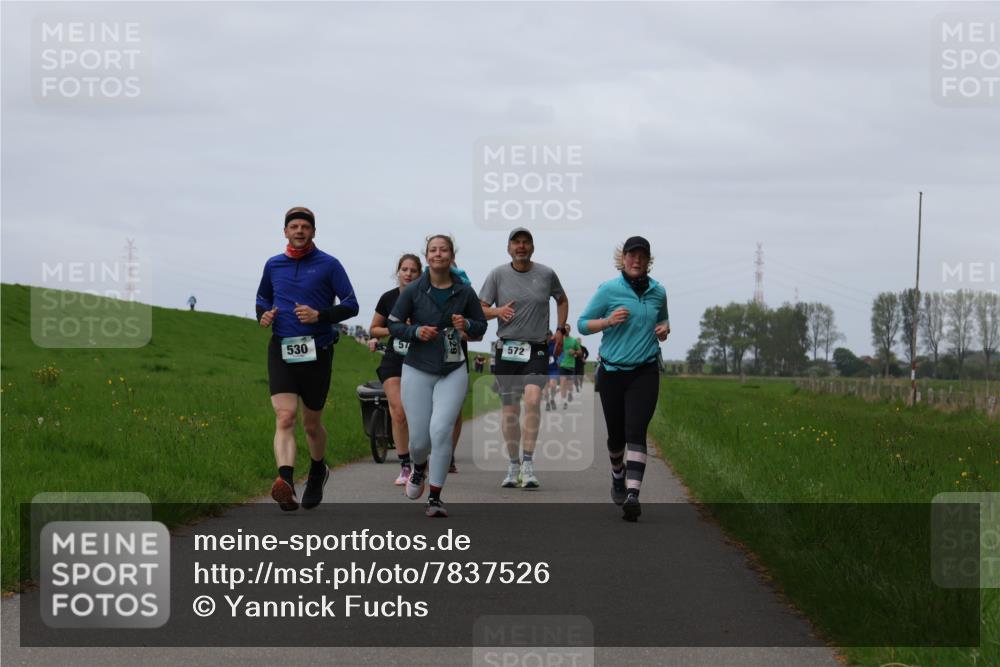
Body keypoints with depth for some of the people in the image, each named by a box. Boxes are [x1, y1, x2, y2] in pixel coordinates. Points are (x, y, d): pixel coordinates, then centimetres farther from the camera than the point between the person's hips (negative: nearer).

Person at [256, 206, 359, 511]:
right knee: (285, 417, -18)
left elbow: (351, 305, -2)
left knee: (312, 424, 12)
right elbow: (262, 298, 27)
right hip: (281, 351, 1)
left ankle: (318, 472, 39)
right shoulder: (273, 265, 11)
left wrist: (320, 315, -17)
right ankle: (285, 481, -35)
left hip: (317, 352, -1)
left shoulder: (329, 265, 0)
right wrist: (263, 314, 4)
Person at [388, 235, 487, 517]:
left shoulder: (464, 292, 0)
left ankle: (435, 498, -7)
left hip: (453, 371, 0)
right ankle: (419, 467, 40)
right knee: (419, 439, 0)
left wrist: (467, 325, -11)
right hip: (418, 370, 0)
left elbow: (481, 325, 11)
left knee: (441, 429, -18)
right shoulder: (413, 291, -3)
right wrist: (416, 331, -15)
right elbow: (393, 324, 4)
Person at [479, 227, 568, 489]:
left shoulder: (546, 274, 5)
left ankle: (528, 466, -22)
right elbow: (481, 309, 3)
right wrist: (498, 311, -18)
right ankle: (513, 467, 18)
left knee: (532, 399, -22)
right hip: (507, 349, 1)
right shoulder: (497, 275, 3)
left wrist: (559, 330, 13)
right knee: (509, 410, 4)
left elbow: (562, 300, 23)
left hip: (537, 350, -1)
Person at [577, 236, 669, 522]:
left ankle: (632, 495, -26)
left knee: (636, 432, -16)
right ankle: (618, 475, 44)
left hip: (645, 373, 0)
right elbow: (583, 324, 1)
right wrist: (608, 321, -16)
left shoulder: (658, 292, 7)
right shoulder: (608, 290, -3)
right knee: (616, 434, 11)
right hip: (612, 372, 0)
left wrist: (664, 329, 3)